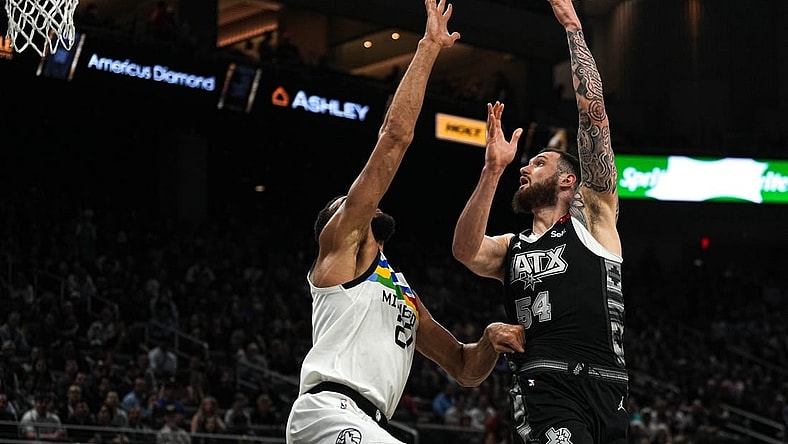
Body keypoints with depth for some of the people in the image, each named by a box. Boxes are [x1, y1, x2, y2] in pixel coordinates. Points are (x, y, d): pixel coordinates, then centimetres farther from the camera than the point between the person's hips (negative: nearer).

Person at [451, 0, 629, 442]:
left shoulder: (592, 215, 16)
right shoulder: (511, 248, 24)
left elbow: (594, 113, 9)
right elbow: (465, 251, -1)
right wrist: (493, 170, -8)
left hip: (605, 386, 0)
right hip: (545, 384, 0)